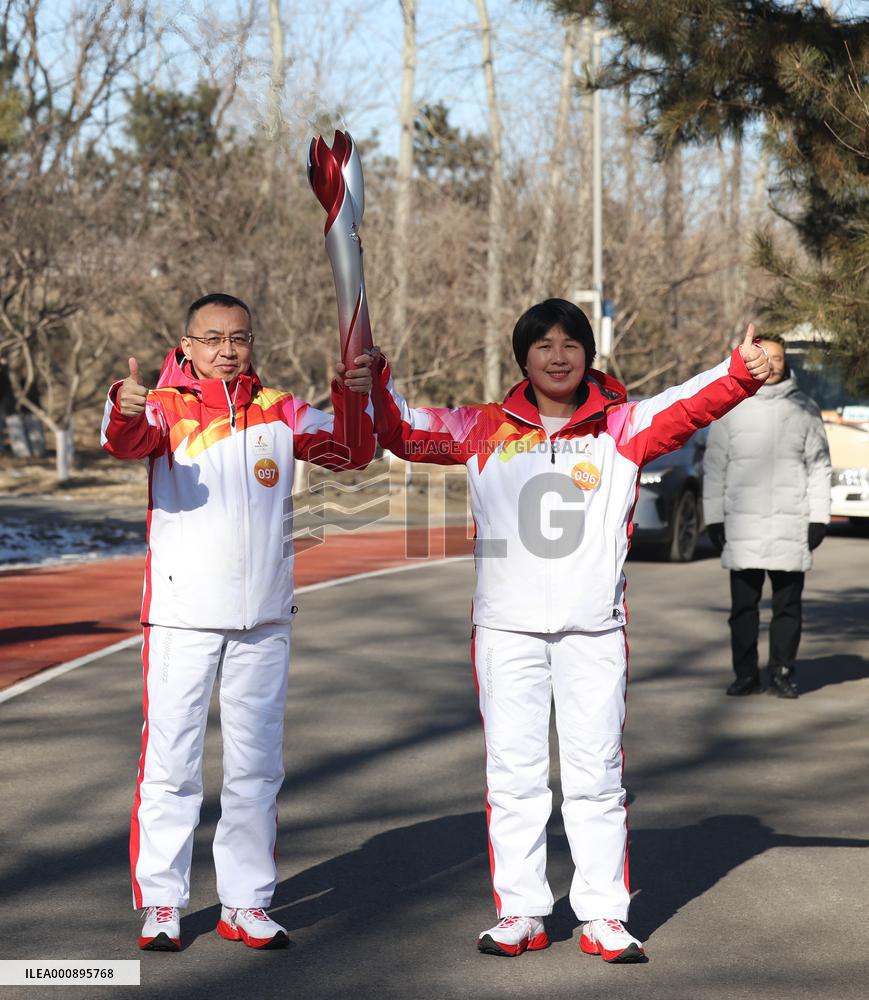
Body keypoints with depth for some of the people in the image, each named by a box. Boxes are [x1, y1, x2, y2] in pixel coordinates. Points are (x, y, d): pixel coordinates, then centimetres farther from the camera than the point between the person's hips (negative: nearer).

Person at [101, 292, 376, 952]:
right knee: (171, 759, 0)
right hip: (182, 615, -3)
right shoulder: (165, 407, -4)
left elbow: (349, 452, -2)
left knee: (257, 762, 10)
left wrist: (353, 399, -21)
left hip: (264, 618, 3)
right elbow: (130, 441, -24)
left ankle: (247, 904, 21)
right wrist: (125, 413, -48)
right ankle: (161, 903, 10)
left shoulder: (280, 411, 6)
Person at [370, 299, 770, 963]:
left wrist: (741, 372, -29)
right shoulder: (485, 430, 9)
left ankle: (605, 917, 10)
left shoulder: (621, 428, 3)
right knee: (512, 772, 4)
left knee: (597, 774, 2)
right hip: (507, 627, 1)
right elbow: (403, 432, 9)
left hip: (594, 628, -1)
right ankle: (520, 912, 13)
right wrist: (373, 378, -6)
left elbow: (689, 407, -12)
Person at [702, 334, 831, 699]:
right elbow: (714, 467, 7)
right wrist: (713, 519, 1)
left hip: (791, 527, 0)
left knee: (788, 606, 3)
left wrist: (819, 519, 1)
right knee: (743, 605, 3)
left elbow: (819, 467, 8)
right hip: (742, 527, 0)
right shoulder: (729, 408, 6)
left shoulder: (805, 409, 7)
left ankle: (783, 673, 11)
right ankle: (746, 675, 10)